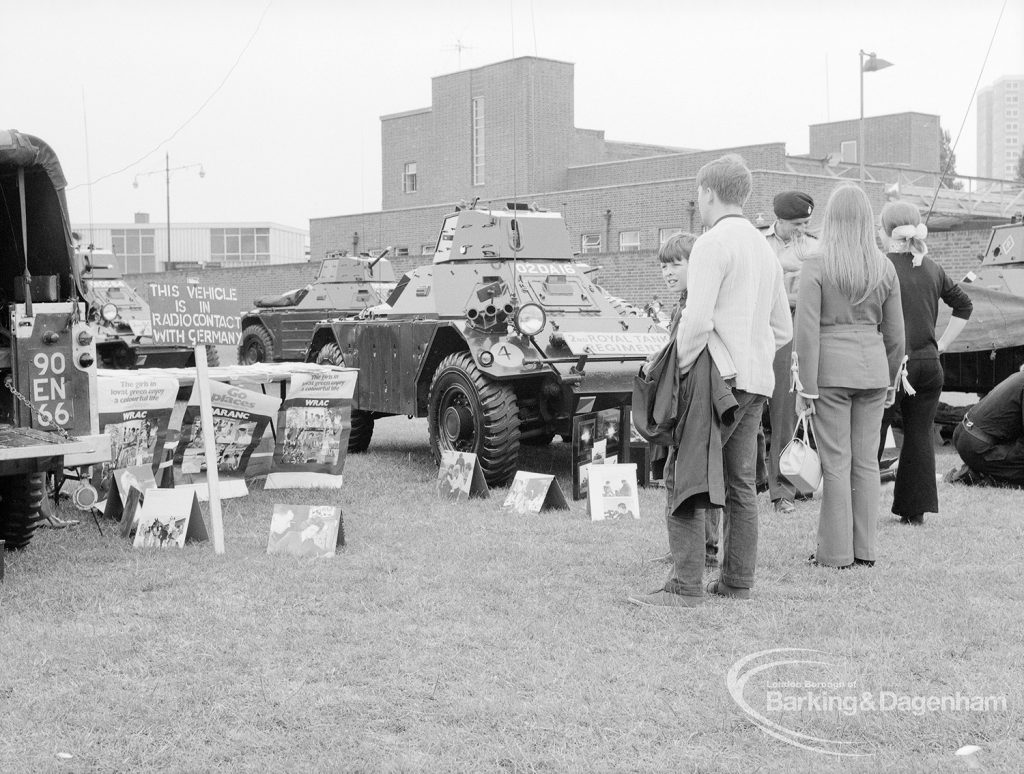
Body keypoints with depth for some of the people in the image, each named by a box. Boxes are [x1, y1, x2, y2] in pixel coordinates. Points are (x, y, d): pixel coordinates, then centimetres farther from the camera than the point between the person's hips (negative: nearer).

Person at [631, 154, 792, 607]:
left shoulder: (712, 244, -9)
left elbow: (698, 320, -19)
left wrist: (679, 366, -9)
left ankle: (685, 586, -9)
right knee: (740, 483, 12)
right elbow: (783, 329, 23)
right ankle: (737, 581, 16)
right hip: (756, 383, 9)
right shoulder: (765, 249, 19)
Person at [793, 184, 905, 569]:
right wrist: (890, 380, 19)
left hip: (831, 369, -4)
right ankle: (864, 549, 17)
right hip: (873, 366, 4)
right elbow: (895, 333, 8)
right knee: (867, 461, 11)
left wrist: (806, 386, -8)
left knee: (836, 463, 1)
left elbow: (806, 330, -12)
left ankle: (836, 552, 7)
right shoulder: (884, 268, 4)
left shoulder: (816, 266, -8)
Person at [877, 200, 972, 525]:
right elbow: (964, 305, 15)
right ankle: (915, 510, 13)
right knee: (920, 434, 10)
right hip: (930, 363, 5)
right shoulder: (932, 268, 9)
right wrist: (941, 344, 15)